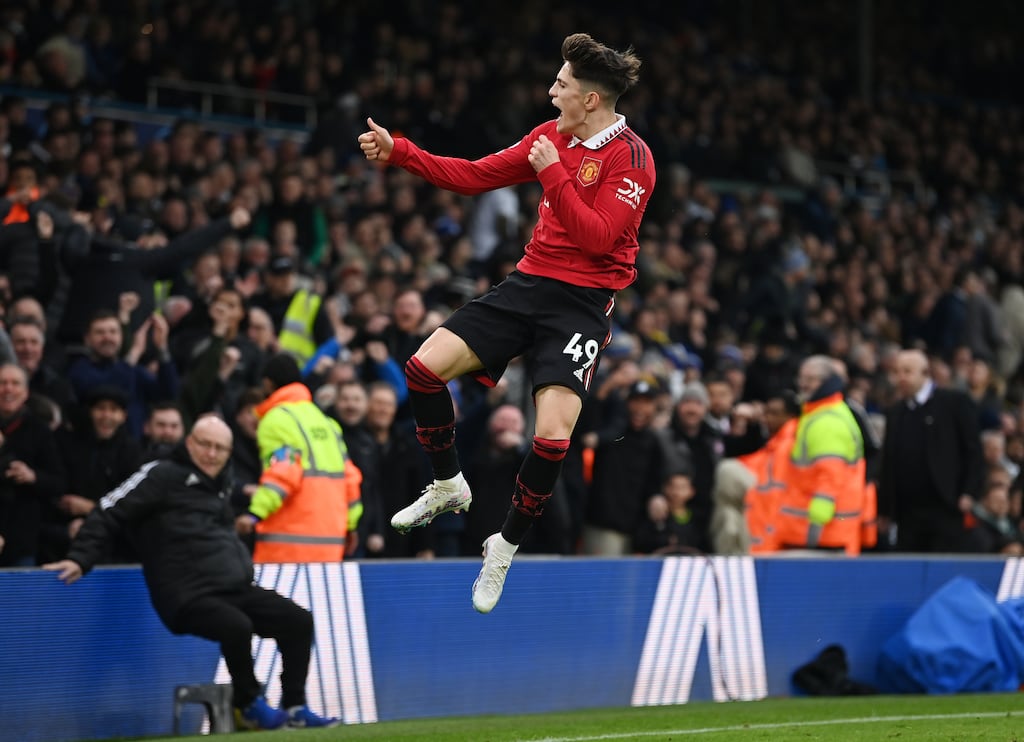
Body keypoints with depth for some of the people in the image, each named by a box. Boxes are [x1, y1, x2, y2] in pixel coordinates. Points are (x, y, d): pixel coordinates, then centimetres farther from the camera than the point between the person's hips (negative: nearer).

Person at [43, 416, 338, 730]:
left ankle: (295, 708, 6)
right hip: (189, 596, -8)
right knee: (237, 626, -33)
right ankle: (250, 705, -11)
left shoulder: (218, 485, 20)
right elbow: (109, 513, -9)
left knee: (298, 621, 1)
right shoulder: (161, 476, -4)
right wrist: (80, 559, -18)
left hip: (235, 588, 8)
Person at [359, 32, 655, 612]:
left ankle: (506, 547, 4)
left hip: (582, 302, -6)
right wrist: (398, 152, 9)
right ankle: (449, 486, 17)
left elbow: (597, 237, -21)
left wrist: (553, 173, -20)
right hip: (529, 282, 6)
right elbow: (476, 176, 13)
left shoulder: (630, 158, -13)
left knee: (552, 436, -20)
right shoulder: (551, 135, 8)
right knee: (425, 367, -6)